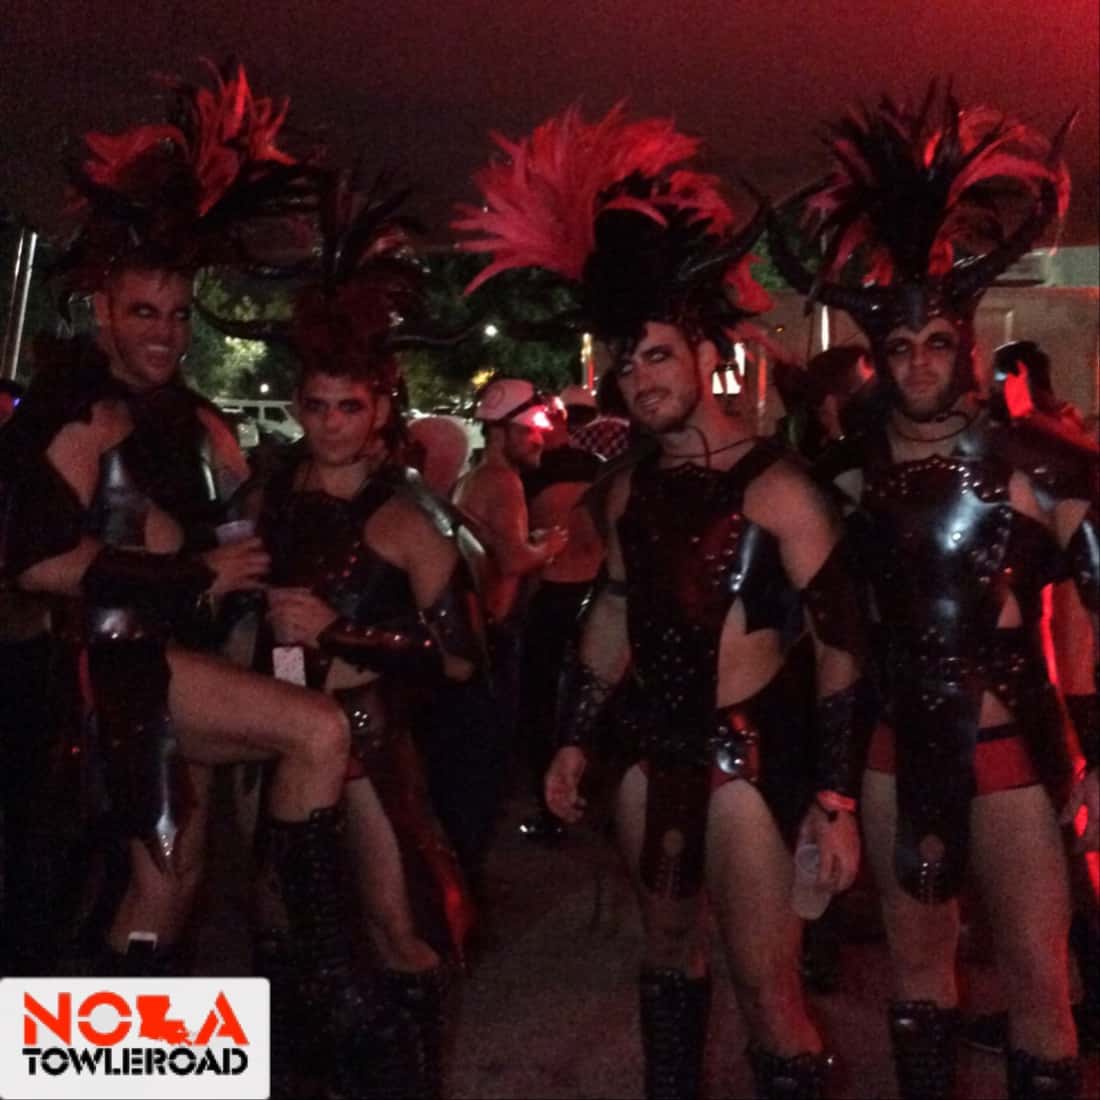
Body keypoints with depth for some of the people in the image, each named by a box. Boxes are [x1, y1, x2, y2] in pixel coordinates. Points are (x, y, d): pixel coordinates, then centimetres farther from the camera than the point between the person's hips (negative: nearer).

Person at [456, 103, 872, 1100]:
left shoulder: (775, 488, -14)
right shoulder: (632, 489, 8)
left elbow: (841, 643, -14)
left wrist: (836, 799, -17)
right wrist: (575, 740, 16)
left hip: (751, 752, -7)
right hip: (656, 749, 7)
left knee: (769, 990, -7)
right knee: (667, 945, 20)